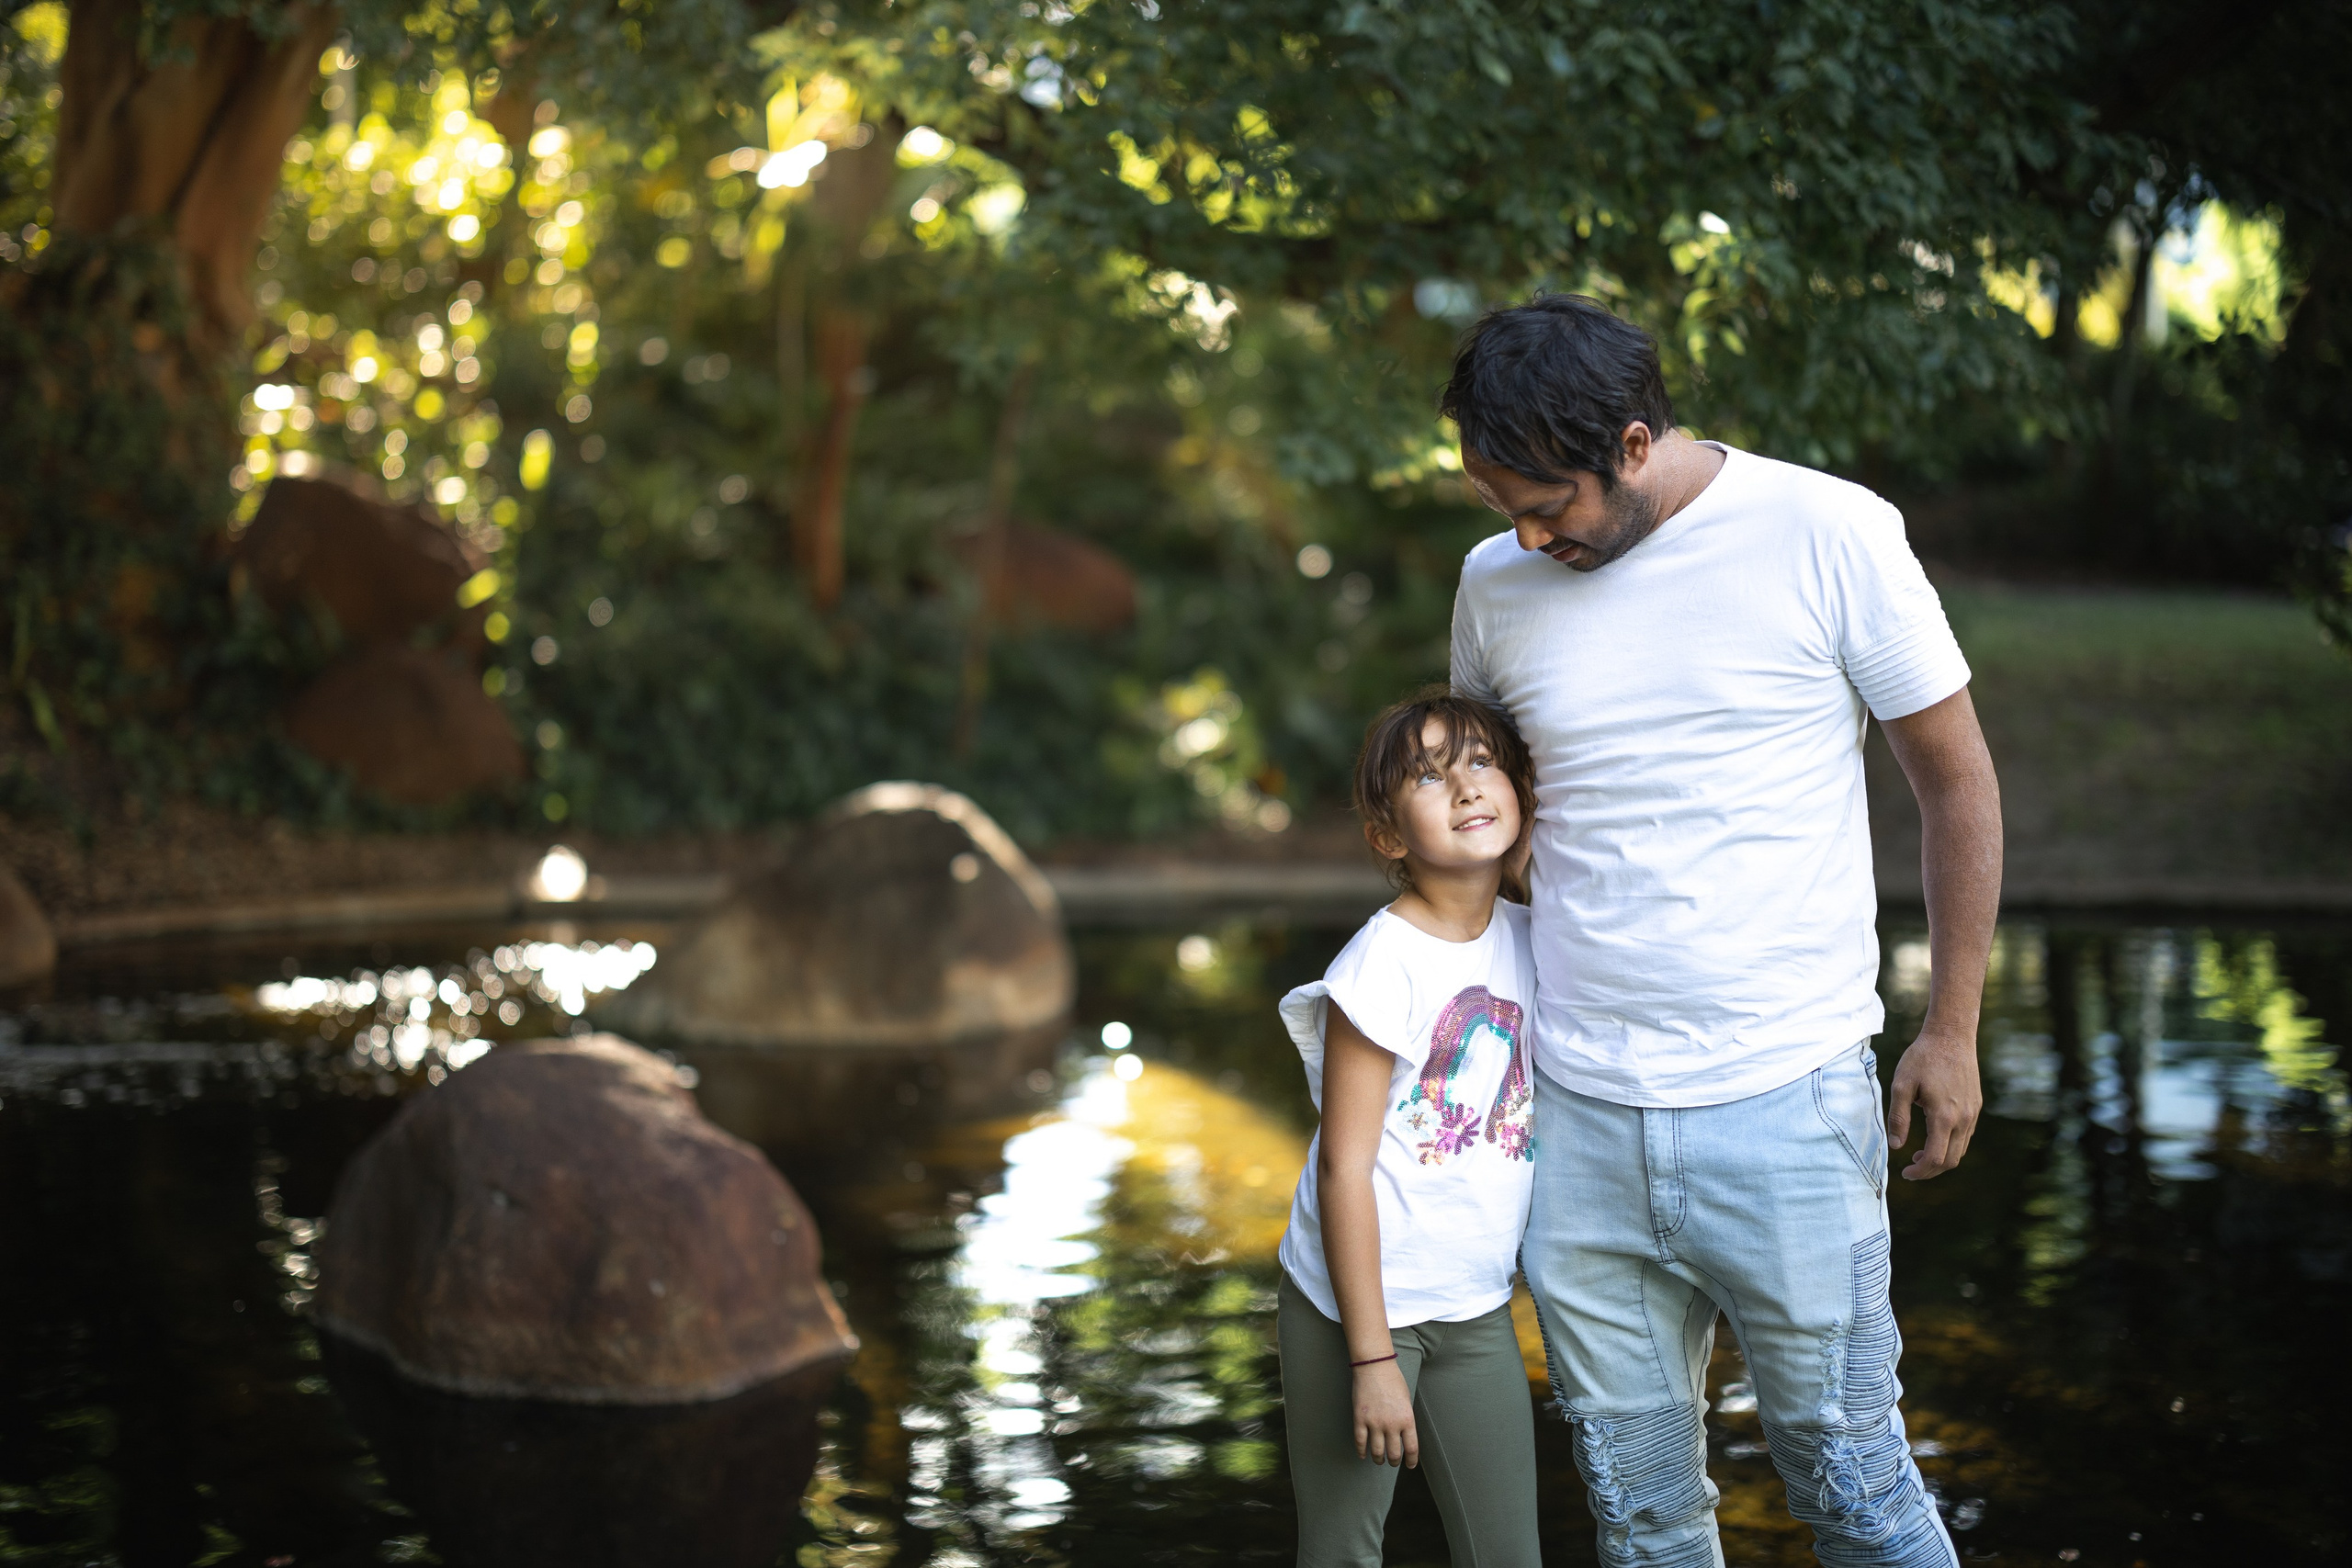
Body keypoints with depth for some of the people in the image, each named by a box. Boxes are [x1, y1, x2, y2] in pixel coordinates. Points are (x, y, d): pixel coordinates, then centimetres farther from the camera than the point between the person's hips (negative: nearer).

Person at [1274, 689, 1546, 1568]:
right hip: (1356, 1302, -6)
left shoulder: (1530, 942, 4)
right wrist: (1372, 1356, -15)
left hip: (1478, 1312, 6)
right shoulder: (1382, 965, -16)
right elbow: (1344, 1167, -15)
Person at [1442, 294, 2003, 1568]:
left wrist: (1951, 1030, 2)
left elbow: (1955, 777, 2)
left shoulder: (1827, 535, -7)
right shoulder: (1496, 583, 5)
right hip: (1576, 1116, 4)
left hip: (1786, 1104, -3)